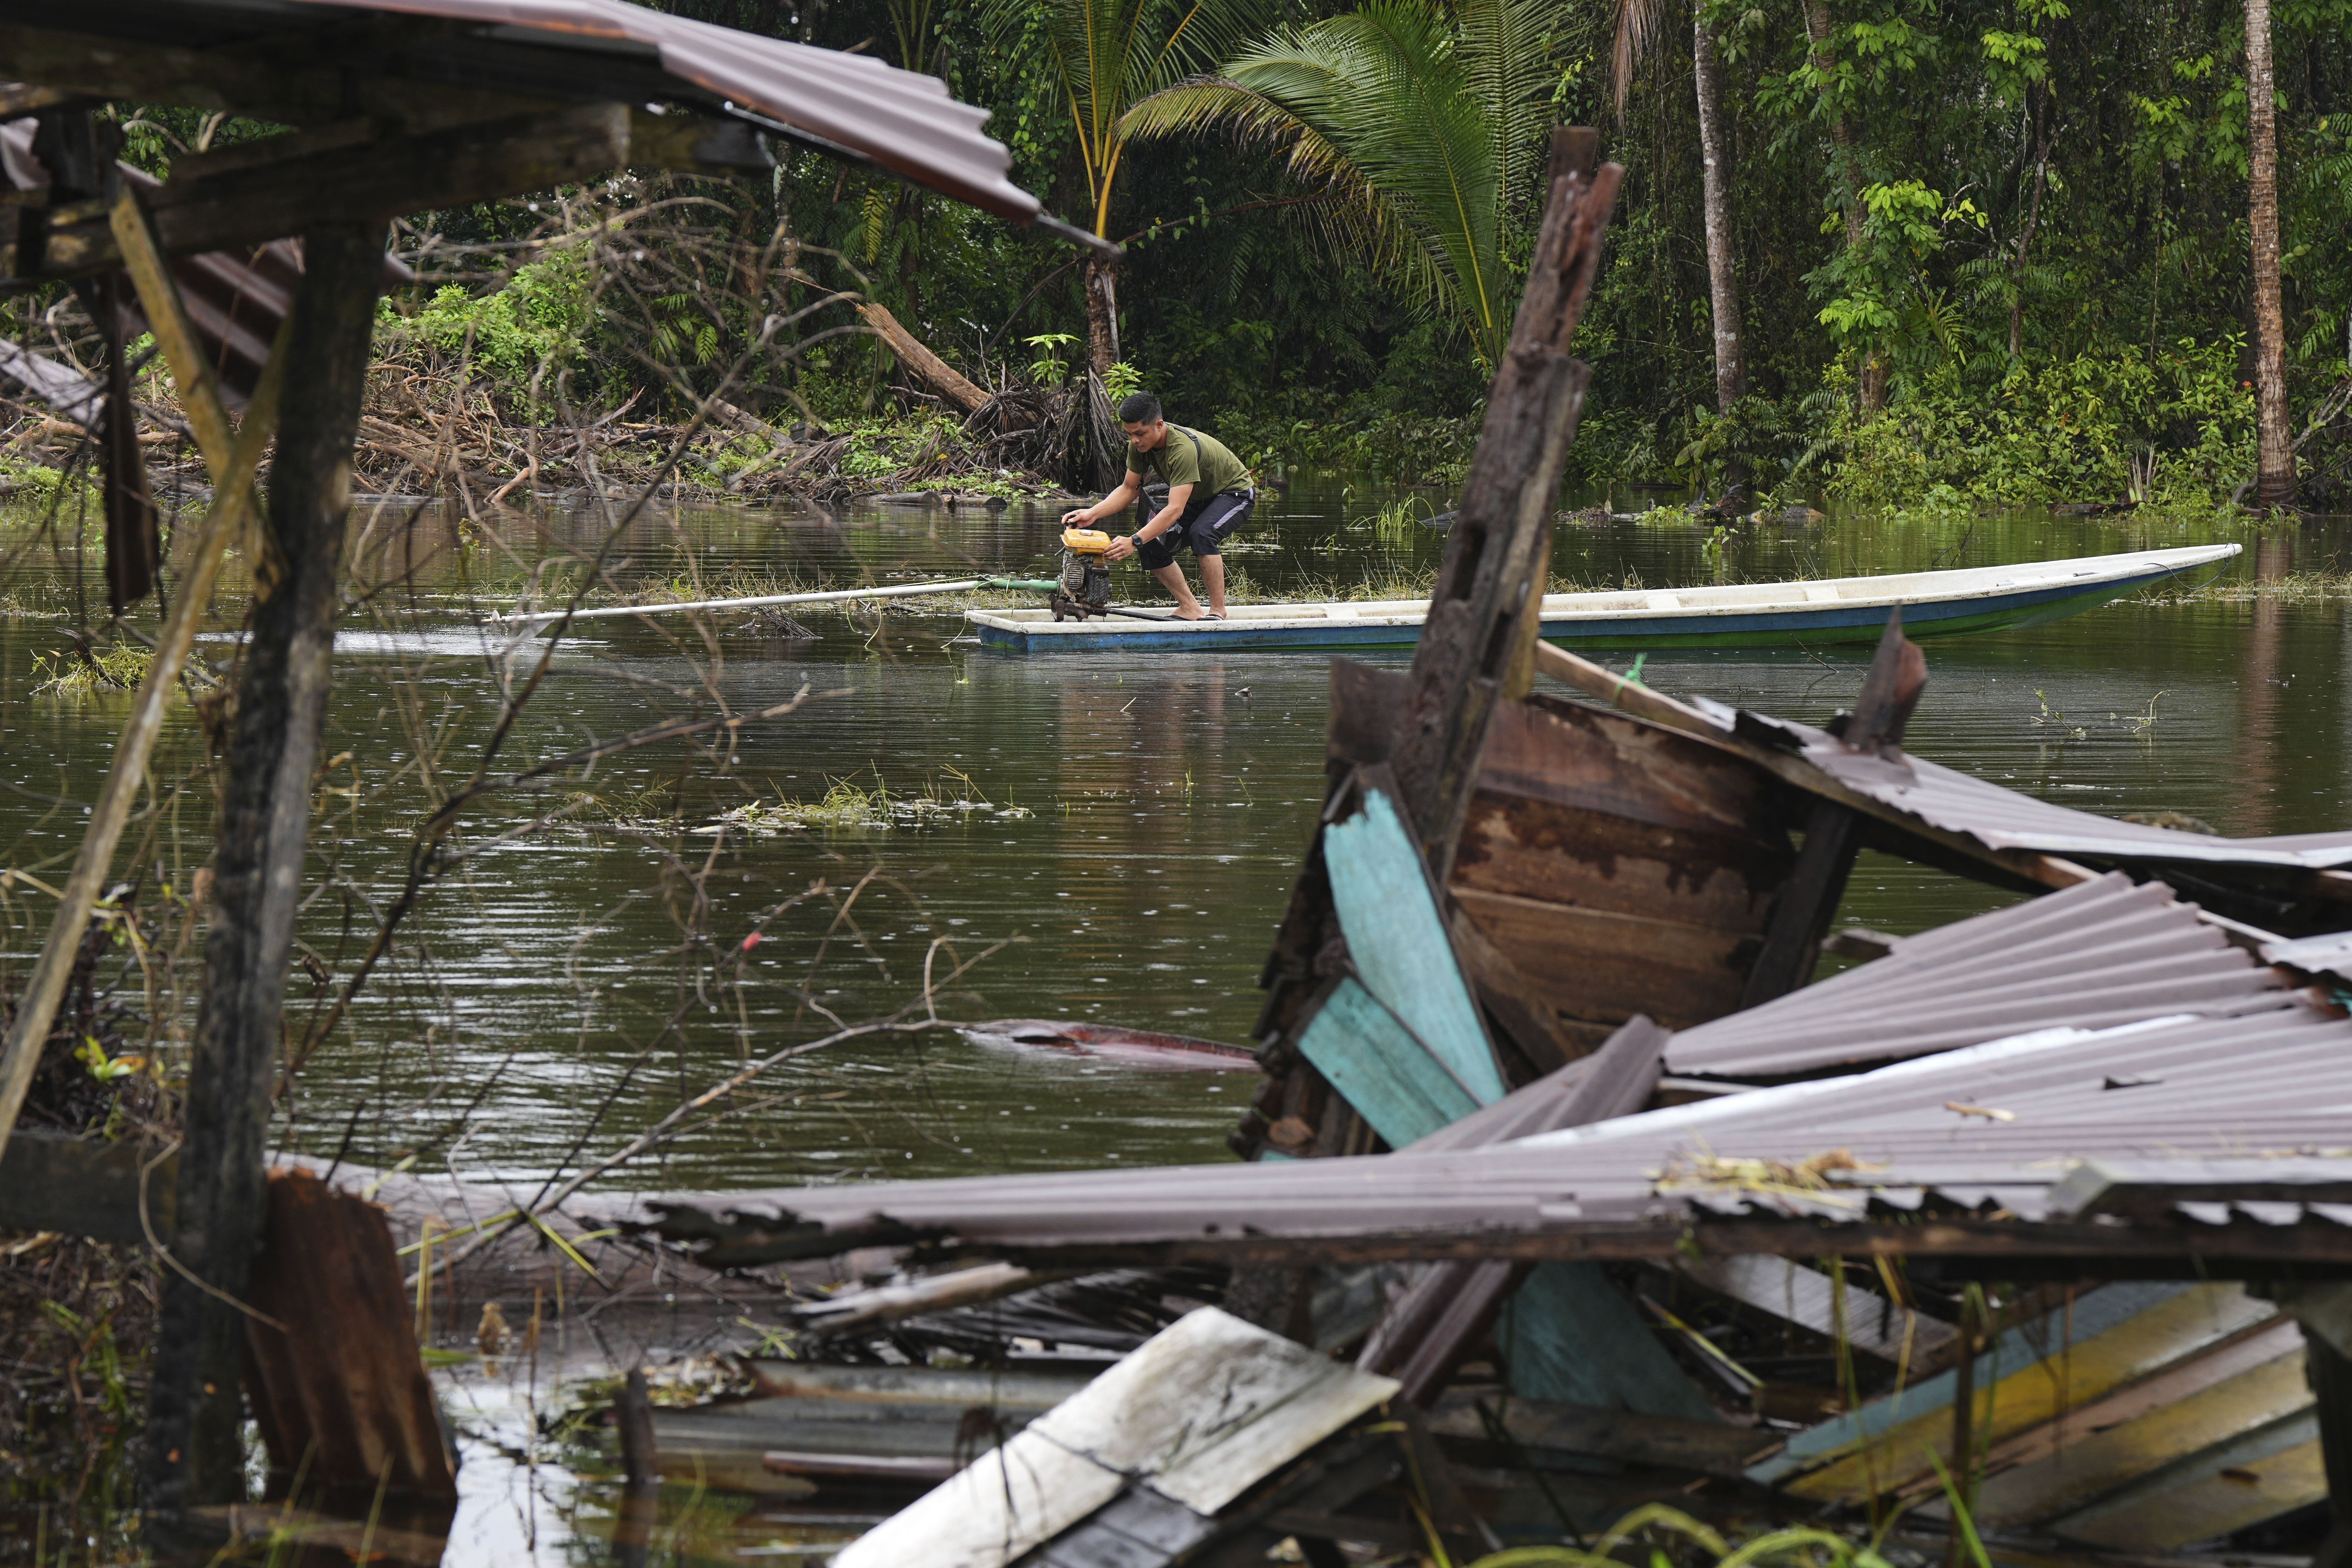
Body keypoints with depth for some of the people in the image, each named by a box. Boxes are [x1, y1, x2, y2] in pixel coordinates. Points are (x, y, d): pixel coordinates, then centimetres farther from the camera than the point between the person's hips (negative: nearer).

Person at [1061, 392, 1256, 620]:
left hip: (1236, 493, -8)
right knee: (1151, 547, -9)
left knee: (1201, 533, -36)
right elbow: (1129, 488, -3)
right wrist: (1092, 514, -19)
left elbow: (1175, 510, -43)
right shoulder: (1140, 445, -14)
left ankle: (1217, 612, -28)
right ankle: (1190, 609, 3)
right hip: (1197, 499, 8)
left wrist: (1135, 541, -51)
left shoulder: (1184, 449, -38)